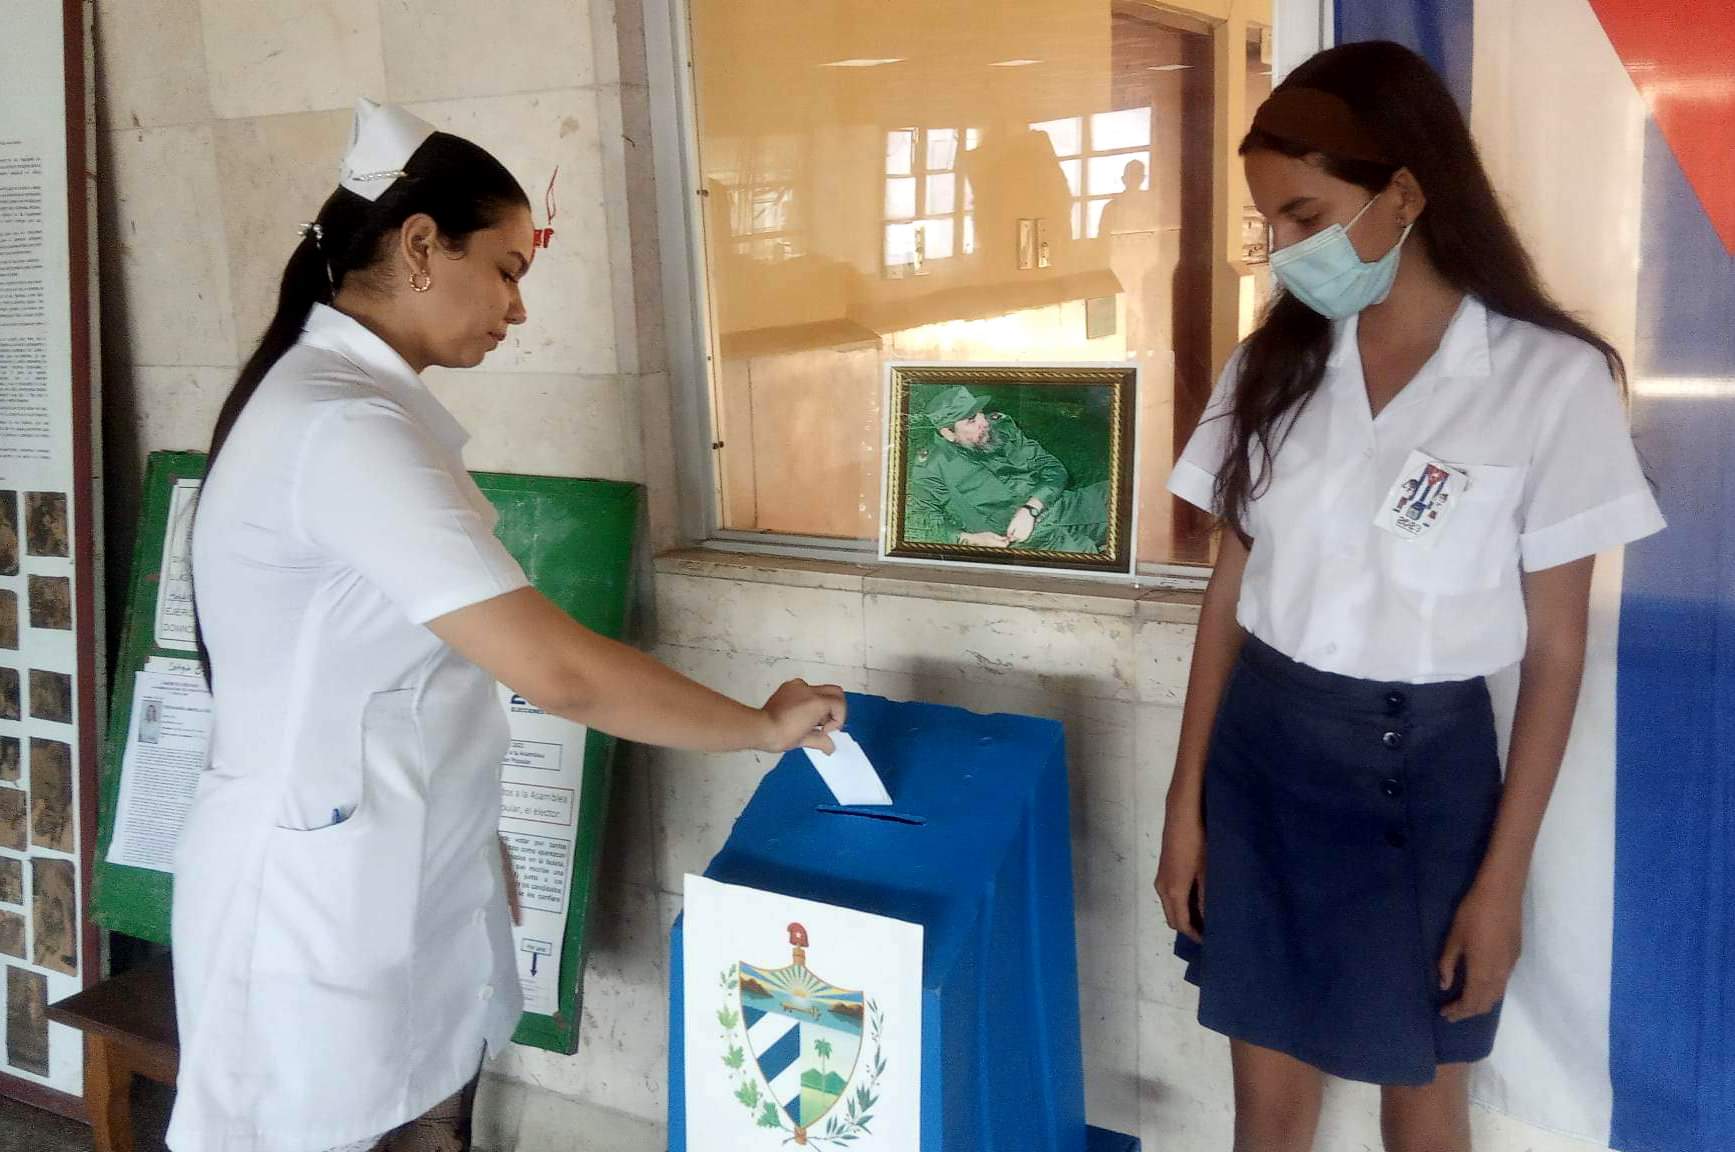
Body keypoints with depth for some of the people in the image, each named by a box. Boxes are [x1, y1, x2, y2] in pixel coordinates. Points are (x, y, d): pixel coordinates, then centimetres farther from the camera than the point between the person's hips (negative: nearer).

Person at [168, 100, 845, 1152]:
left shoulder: (333, 397, 10)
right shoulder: (345, 429, -23)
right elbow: (556, 670, -28)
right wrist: (765, 725, -15)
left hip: (403, 888, 9)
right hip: (325, 901, -9)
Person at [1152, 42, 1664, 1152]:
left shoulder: (1552, 380, -11)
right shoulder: (1273, 366, 1)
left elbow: (1555, 647, -7)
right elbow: (1232, 589, 5)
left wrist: (1503, 878, -7)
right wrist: (1185, 802, 4)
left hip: (1426, 764, -3)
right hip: (1264, 750, 3)